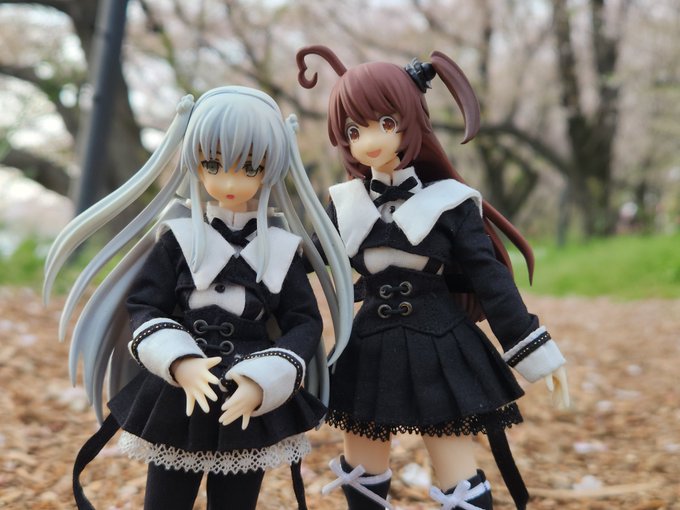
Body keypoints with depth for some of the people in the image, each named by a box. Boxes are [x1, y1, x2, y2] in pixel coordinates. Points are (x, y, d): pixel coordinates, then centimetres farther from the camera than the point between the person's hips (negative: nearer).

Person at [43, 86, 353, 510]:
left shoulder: (282, 249, -2)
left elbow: (305, 323, -3)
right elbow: (143, 306, -4)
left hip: (253, 406, 1)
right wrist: (179, 362, -22)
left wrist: (262, 381, -18)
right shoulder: (179, 238, -3)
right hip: (178, 401, 0)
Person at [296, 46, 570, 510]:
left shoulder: (447, 202, -8)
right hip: (370, 354, 4)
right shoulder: (345, 204, 2)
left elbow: (489, 277, -7)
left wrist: (538, 353, -8)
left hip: (439, 353, -3)